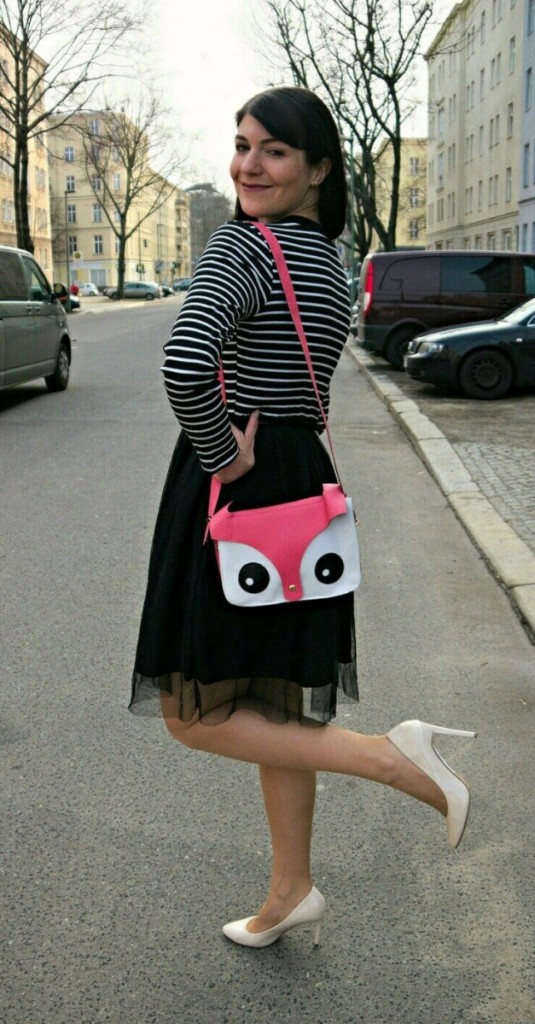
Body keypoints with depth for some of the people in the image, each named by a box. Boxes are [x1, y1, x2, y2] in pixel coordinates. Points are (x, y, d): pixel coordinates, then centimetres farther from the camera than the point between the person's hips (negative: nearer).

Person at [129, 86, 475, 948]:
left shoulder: (239, 246, -15)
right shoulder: (328, 261, 13)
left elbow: (186, 364, -33)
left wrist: (220, 453, -19)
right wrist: (246, 448, 8)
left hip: (235, 492, -8)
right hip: (304, 483, 9)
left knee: (195, 717, 5)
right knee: (272, 703, 18)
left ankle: (392, 756, -3)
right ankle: (291, 894, 31)